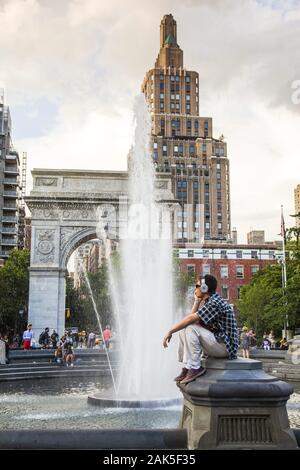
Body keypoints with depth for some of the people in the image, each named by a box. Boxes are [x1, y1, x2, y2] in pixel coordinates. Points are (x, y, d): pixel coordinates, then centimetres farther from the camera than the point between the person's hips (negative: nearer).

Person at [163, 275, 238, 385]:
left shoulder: (215, 302, -17)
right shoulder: (208, 302, 14)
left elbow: (192, 319, -22)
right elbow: (193, 318, 8)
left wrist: (170, 331, -16)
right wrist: (197, 301, 6)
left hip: (225, 346, -10)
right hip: (218, 343, 10)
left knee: (190, 328, -24)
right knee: (183, 330, 8)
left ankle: (194, 368, -18)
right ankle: (186, 367, 3)